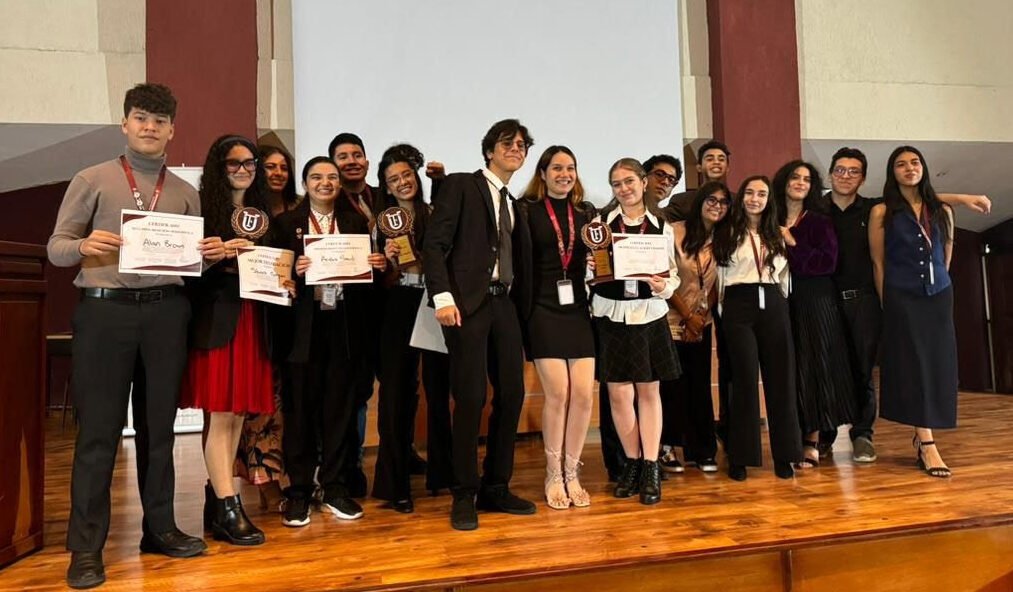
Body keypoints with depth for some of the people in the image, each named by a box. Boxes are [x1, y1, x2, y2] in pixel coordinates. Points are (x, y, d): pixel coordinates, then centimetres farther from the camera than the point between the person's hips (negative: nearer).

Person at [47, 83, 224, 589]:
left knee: (159, 423, 10)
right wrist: (84, 246, -19)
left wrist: (213, 254, -7)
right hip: (105, 309, -2)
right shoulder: (91, 181, 6)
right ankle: (86, 546, 11)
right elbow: (55, 248, 2)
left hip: (167, 310, 3)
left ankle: (159, 527, 22)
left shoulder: (185, 193, 15)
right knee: (99, 427, 0)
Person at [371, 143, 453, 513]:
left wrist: (443, 181, -8)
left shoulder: (436, 214, 6)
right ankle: (395, 485, 10)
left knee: (438, 390, 9)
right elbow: (385, 282, 3)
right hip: (400, 311, -1)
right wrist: (390, 260, -18)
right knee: (397, 393, 1)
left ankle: (441, 472, 24)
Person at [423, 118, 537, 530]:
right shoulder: (460, 186, 2)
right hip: (467, 303, -6)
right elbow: (435, 244, -7)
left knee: (512, 395, 4)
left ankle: (496, 489, 17)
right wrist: (442, 296, -17)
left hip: (504, 304, 7)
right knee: (471, 398, -7)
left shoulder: (513, 204, 21)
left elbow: (512, 257, 18)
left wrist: (518, 299, 4)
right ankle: (464, 496, 7)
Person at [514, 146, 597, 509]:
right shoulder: (526, 210, 2)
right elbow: (518, 262, -4)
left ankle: (571, 474, 15)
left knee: (584, 394, -2)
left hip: (579, 310, 4)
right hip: (543, 311, -4)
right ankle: (553, 476, 11)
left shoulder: (586, 212, 15)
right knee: (557, 393, -7)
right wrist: (524, 312, -11)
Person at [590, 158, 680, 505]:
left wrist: (663, 287, -15)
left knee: (648, 389, 6)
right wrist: (590, 267, -17)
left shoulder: (661, 225, 4)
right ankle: (632, 461, 20)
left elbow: (673, 274, 6)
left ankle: (651, 467, 14)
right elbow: (590, 266, 5)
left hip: (649, 314, 1)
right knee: (618, 392, 1)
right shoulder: (601, 221, 2)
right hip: (611, 314, 0)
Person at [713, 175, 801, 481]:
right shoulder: (727, 232, 5)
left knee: (780, 379, 3)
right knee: (746, 380, -4)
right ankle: (740, 456, 7)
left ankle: (783, 454, 13)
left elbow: (784, 274, 22)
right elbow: (718, 273, 3)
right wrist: (721, 308, 0)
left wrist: (781, 302, 14)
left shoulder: (776, 234, 18)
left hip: (773, 306, 4)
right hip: (739, 307, -4)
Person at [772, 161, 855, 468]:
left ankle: (812, 441, 6)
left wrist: (792, 245, -10)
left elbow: (828, 262, -8)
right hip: (782, 302, 1)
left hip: (816, 302, -1)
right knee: (790, 370, 2)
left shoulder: (819, 221, 5)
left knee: (815, 368, -1)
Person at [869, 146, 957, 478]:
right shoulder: (882, 212, -1)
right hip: (902, 298, -4)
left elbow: (945, 260, 16)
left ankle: (922, 434, 21)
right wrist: (887, 304, -4)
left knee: (939, 364, 5)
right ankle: (927, 446, -3)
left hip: (940, 297, 4)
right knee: (913, 365, -5)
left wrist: (937, 283, 13)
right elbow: (878, 264, -2)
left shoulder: (942, 211, 10)